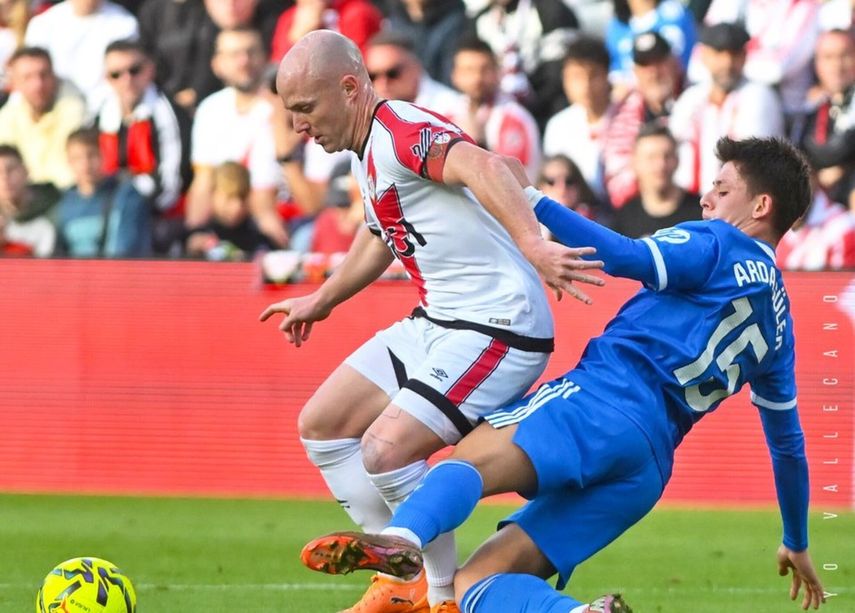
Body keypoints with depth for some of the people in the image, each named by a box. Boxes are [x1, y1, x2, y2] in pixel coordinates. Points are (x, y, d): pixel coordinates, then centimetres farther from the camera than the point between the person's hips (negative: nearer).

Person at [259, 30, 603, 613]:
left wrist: (532, 246, -53)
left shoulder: (401, 132, -18)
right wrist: (321, 301, 47)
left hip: (495, 324, -11)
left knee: (385, 450, -20)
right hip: (434, 323, 11)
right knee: (322, 425, 12)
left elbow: (481, 167, -38)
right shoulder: (369, 153, 13)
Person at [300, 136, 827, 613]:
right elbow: (788, 438, 39)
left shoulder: (720, 245, 9)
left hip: (611, 400, -8)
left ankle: (403, 538, -65)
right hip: (649, 470, 8)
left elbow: (624, 257, -10)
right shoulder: (777, 318, 31)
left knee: (471, 457, -33)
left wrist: (535, 202, -8)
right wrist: (797, 542, 50)